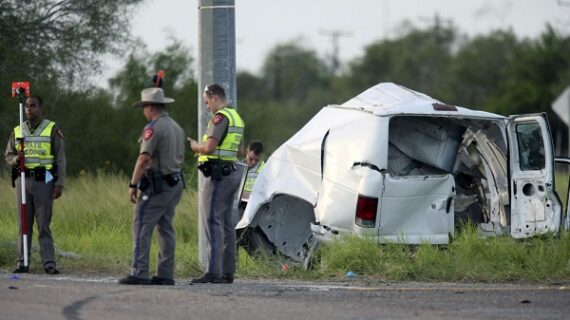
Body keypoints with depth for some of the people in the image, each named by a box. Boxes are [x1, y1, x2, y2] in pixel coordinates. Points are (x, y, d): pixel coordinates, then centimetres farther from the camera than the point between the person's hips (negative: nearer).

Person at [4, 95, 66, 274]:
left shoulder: (52, 130, 3)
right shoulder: (17, 131, 13)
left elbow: (60, 159, 1)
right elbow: (8, 155, 17)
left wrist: (59, 184, -7)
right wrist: (14, 160, -8)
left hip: (44, 181, -3)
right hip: (22, 180, 3)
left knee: (44, 224, -6)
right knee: (24, 223, 2)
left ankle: (49, 262, -7)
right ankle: (22, 262, 3)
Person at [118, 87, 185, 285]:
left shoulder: (153, 128, -13)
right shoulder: (177, 128, 16)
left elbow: (144, 158, -20)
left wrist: (133, 185, -18)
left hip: (157, 185, -9)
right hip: (175, 184, 9)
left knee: (142, 228, -9)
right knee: (165, 228, 11)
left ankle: (139, 274, -15)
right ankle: (165, 274, 9)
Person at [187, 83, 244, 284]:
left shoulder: (220, 117, -14)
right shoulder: (236, 118, 18)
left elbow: (209, 147, -22)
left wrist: (195, 145, 0)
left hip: (217, 175, -10)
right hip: (232, 174, 10)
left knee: (212, 222, -12)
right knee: (226, 224, 11)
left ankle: (213, 271, -18)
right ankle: (227, 272, 12)